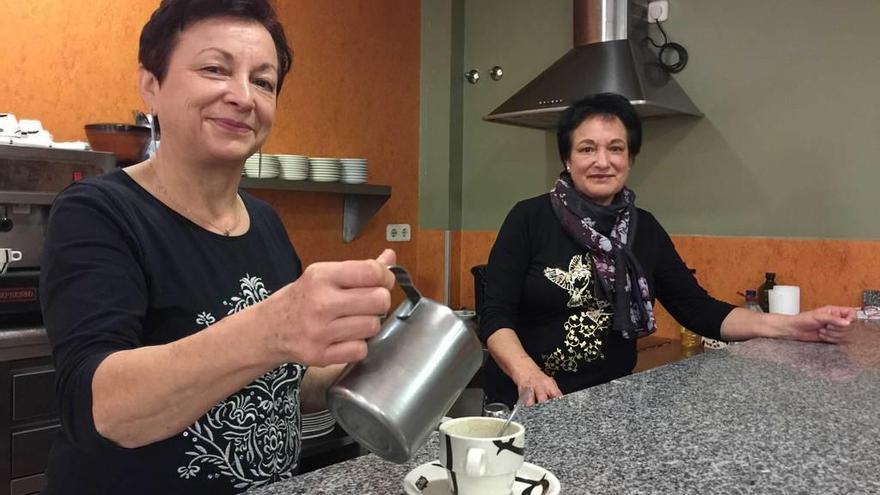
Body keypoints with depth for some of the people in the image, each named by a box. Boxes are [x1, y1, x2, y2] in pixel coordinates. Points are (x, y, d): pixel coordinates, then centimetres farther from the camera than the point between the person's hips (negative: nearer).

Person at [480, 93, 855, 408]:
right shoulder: (529, 219, -8)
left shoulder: (644, 230, 5)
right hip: (529, 406, -3)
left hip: (610, 404, 4)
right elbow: (496, 316, -11)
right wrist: (528, 373, -29)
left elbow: (698, 309, 4)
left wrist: (792, 326, -7)